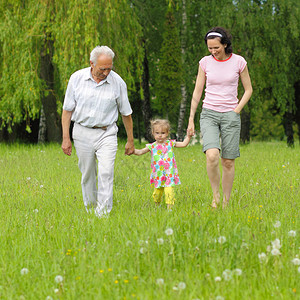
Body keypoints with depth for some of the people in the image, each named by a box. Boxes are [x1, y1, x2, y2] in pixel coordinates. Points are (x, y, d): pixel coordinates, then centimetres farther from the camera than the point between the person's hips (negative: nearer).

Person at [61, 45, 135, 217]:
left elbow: (126, 113, 6)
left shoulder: (118, 82, -6)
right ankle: (90, 209, 25)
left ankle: (104, 214, -14)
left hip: (106, 133, -1)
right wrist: (66, 138, -1)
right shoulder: (77, 78, -5)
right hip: (83, 132, 1)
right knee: (87, 175, 8)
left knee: (106, 172, -15)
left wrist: (130, 141, 11)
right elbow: (67, 110, 2)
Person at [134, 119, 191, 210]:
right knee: (157, 192, 8)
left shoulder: (170, 143, 3)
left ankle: (169, 207, -7)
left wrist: (188, 136, -3)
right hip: (158, 174, 1)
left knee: (169, 191, -16)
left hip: (169, 174, -1)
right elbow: (140, 152, 3)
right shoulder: (152, 146, 2)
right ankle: (157, 206, 34)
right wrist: (132, 150, -13)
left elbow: (184, 144, 8)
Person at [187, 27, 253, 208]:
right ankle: (216, 194, -5)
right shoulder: (205, 62, 1)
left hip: (230, 114, 0)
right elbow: (197, 92, 7)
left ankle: (226, 203, 14)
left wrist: (236, 111, -4)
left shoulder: (239, 62, -3)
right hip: (209, 114, 0)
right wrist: (191, 119, 6)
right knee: (212, 155, -23)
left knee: (228, 162, 1)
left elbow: (248, 90, 7)